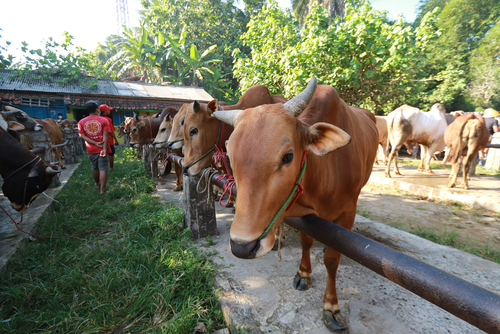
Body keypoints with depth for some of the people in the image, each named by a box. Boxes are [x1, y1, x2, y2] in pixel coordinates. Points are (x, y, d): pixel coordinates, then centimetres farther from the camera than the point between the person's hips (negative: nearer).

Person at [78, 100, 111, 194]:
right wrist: (104, 149, -18)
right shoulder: (104, 120, -7)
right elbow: (105, 135, -15)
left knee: (95, 168, 20)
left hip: (91, 150, 4)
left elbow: (82, 135, -5)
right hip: (102, 148, -4)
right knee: (103, 169, -2)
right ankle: (102, 189, -4)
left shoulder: (81, 122, 4)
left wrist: (95, 143, -9)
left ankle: (97, 184, 39)